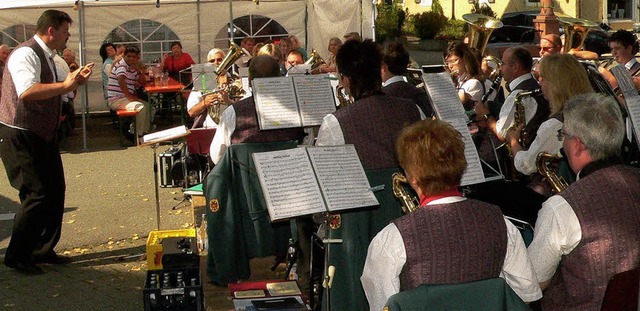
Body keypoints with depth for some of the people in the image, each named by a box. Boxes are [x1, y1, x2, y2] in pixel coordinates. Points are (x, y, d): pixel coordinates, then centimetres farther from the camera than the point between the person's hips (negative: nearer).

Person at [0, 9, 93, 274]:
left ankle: (42, 250, 24)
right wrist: (65, 85, -34)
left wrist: (75, 80, 6)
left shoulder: (48, 57, 11)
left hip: (43, 135, 10)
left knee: (55, 190, 12)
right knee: (38, 194, -9)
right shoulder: (26, 54, -19)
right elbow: (27, 92, -36)